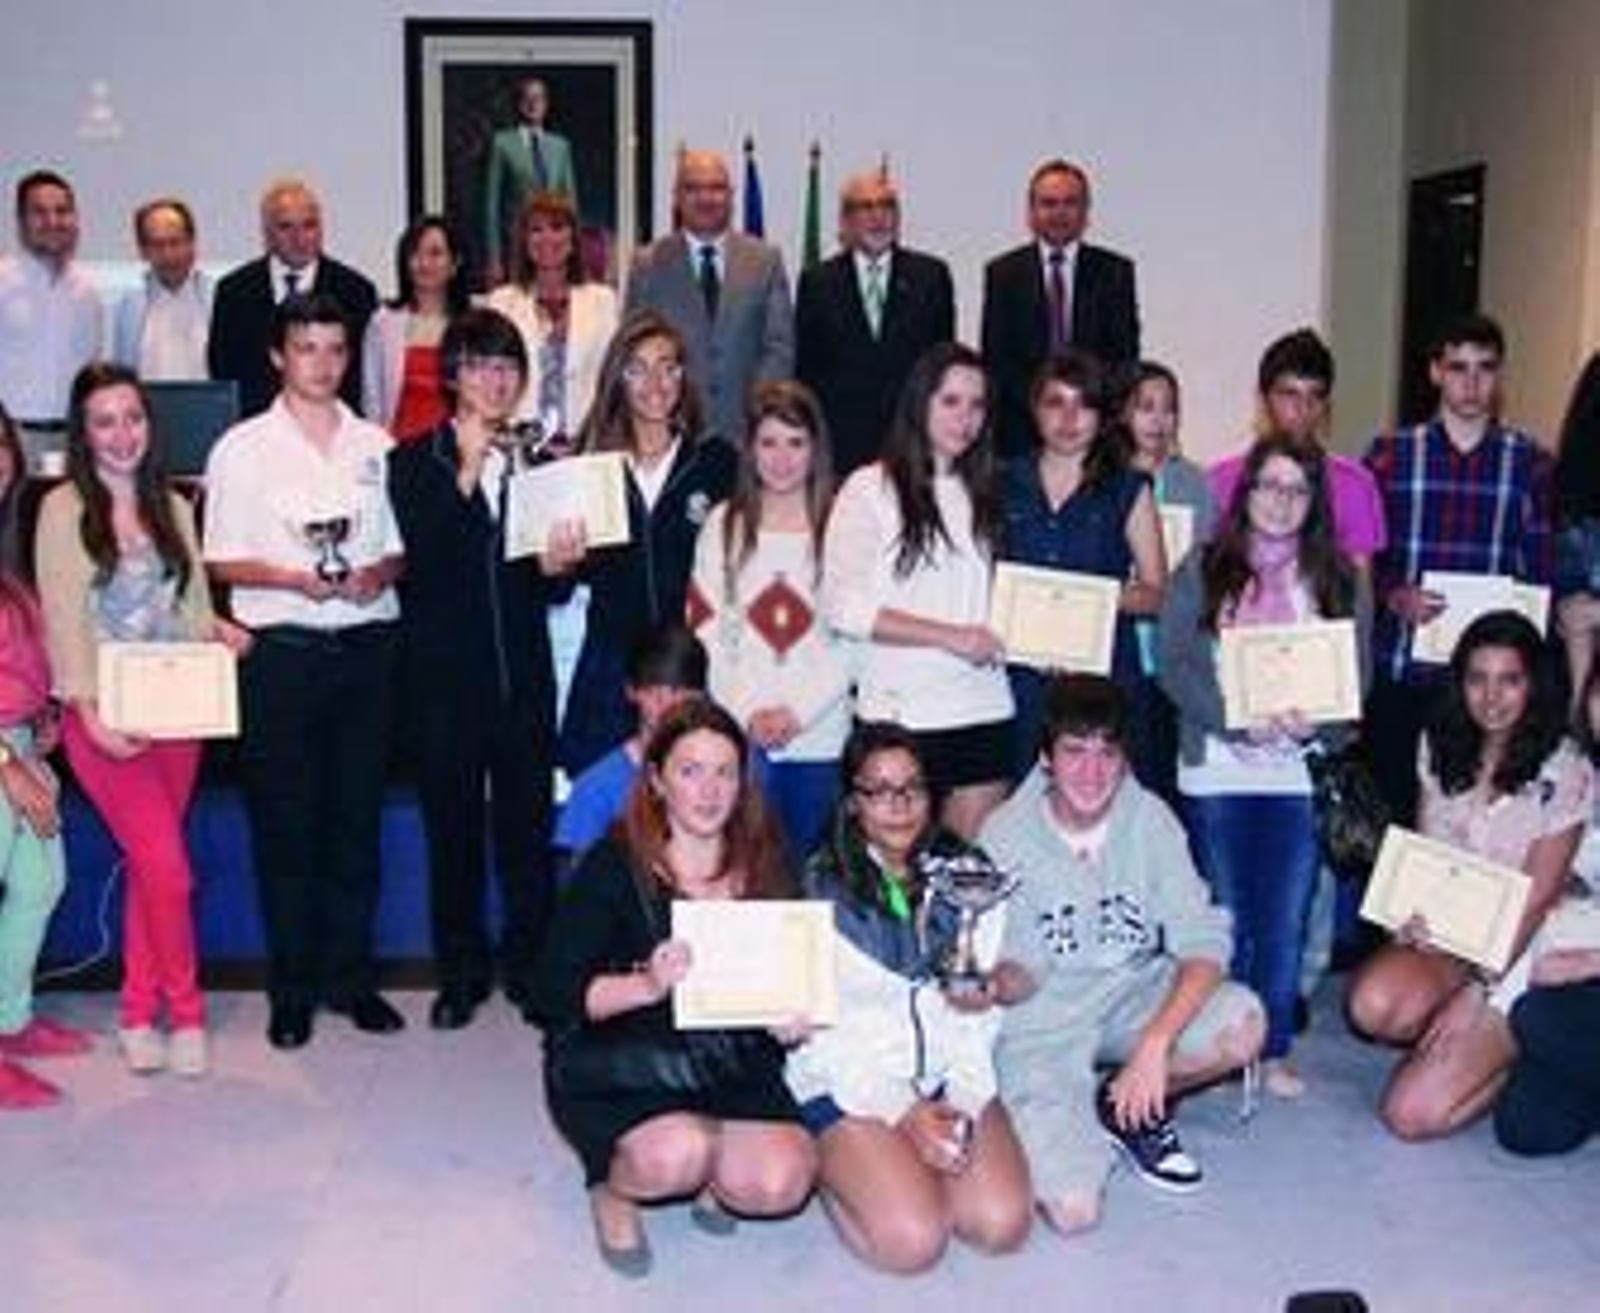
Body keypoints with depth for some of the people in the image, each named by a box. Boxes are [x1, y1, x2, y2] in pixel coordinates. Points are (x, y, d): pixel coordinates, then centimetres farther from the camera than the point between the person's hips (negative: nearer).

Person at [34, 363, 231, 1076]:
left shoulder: (172, 508, 13)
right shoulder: (63, 509, -2)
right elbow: (63, 619, -8)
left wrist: (219, 635, -8)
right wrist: (90, 713, -17)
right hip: (104, 719, -4)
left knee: (149, 867, 8)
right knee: (168, 867, -10)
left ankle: (138, 1013, 19)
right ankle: (184, 1012, 6)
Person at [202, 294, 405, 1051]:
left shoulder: (376, 446, 10)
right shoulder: (243, 448, 2)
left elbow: (401, 547, 13)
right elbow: (222, 562, 0)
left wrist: (378, 574, -9)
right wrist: (294, 578, -16)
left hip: (367, 642, 3)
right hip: (281, 649, -2)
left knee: (358, 817, 8)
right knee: (284, 823, 3)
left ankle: (351, 976, 20)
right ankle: (292, 989, 14)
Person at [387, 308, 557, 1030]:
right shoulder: (413, 463, 2)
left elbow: (550, 582, 12)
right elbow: (421, 561, -14)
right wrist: (466, 473, -18)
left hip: (524, 670, 2)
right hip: (445, 674, -2)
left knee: (528, 821, 5)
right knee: (452, 826, 6)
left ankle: (529, 965, 19)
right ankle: (461, 971, 20)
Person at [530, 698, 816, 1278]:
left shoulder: (763, 866, 4)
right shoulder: (614, 866, -10)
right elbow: (556, 993, -14)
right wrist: (647, 985, -30)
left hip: (730, 1065, 4)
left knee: (783, 1181, -21)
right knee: (678, 1155, -32)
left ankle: (704, 1174, 14)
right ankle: (613, 1187, 4)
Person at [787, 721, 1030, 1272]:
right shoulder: (819, 889, -6)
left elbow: (978, 1004, 6)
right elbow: (814, 1021, -8)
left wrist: (965, 1101, -10)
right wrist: (903, 1112, -16)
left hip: (949, 1073, 4)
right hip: (849, 1083, -4)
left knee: (1002, 1224, -15)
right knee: (913, 1240, -20)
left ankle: (908, 1162, 13)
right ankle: (833, 1167, 10)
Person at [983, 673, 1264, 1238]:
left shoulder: (1149, 818, -9)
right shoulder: (1006, 835, -15)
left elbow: (1203, 944, -15)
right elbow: (1023, 980, -12)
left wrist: (1154, 1045, -28)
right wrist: (998, 980, -37)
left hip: (1131, 995, 3)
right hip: (1043, 1022, -3)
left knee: (1242, 1025, -27)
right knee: (1073, 1209, -20)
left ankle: (1128, 1108, 2)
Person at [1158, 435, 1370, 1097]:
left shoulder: (1340, 579, 7)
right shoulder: (1202, 569, 2)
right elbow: (1175, 665, -5)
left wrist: (1313, 724, -16)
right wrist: (1242, 721, -18)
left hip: (1302, 772, 1)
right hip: (1218, 767, -1)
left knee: (1285, 921, 4)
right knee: (1226, 916, 7)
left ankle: (1274, 1050, 16)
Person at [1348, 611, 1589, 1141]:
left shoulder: (1563, 773, -13)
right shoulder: (1439, 746, 3)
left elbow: (1536, 899, -12)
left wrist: (1477, 992, -15)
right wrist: (1411, 915, -13)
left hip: (1515, 956, -5)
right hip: (1441, 937, 5)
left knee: (1411, 1114, -17)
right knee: (1373, 1004, -31)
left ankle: (1505, 1047, 12)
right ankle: (1467, 1044, 3)